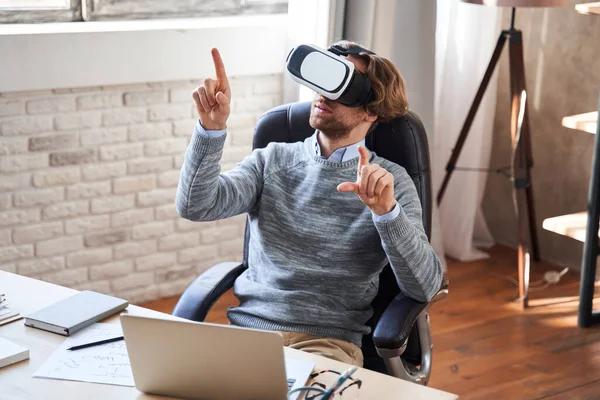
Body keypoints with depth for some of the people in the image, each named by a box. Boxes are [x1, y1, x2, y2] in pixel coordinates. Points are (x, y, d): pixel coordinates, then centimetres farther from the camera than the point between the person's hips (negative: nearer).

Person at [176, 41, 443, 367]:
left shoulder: (390, 180, 3)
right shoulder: (272, 159, 11)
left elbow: (424, 287, -9)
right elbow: (196, 206, -4)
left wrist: (386, 211, -25)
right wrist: (212, 127, -18)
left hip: (328, 341, -2)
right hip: (247, 328, 3)